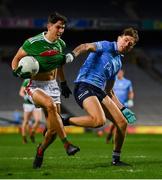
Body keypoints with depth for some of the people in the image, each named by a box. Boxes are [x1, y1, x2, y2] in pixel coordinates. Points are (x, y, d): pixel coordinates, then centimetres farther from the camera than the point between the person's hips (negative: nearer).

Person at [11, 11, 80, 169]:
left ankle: (40, 150, 27)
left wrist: (63, 83, 26)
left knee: (53, 129, -3)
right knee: (51, 105, -37)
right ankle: (67, 145, -36)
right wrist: (17, 71, -22)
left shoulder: (61, 44, 3)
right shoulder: (33, 43, -14)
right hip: (34, 86, -5)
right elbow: (16, 59, -2)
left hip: (52, 85, 6)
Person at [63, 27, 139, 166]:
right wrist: (72, 55, -37)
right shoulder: (107, 46, 3)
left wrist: (123, 109, 23)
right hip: (84, 86, -8)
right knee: (99, 120, -32)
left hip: (99, 92, 8)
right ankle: (63, 121, -15)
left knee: (122, 123, 1)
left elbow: (109, 92, 29)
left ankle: (116, 159, 16)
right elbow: (86, 46, -16)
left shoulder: (118, 63, 25)